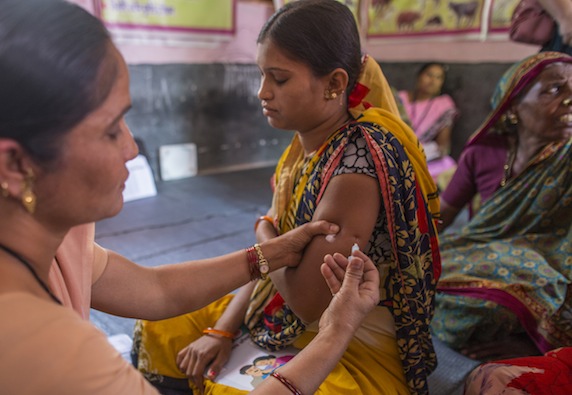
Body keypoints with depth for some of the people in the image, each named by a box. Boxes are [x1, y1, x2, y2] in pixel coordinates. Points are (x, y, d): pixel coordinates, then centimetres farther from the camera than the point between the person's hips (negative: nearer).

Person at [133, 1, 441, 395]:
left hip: (354, 354, -7)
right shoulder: (307, 143, -2)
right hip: (282, 316, 8)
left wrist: (264, 231, -9)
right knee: (157, 329, 10)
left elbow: (306, 302, -25)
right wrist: (222, 330, -2)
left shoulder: (357, 162, -28)